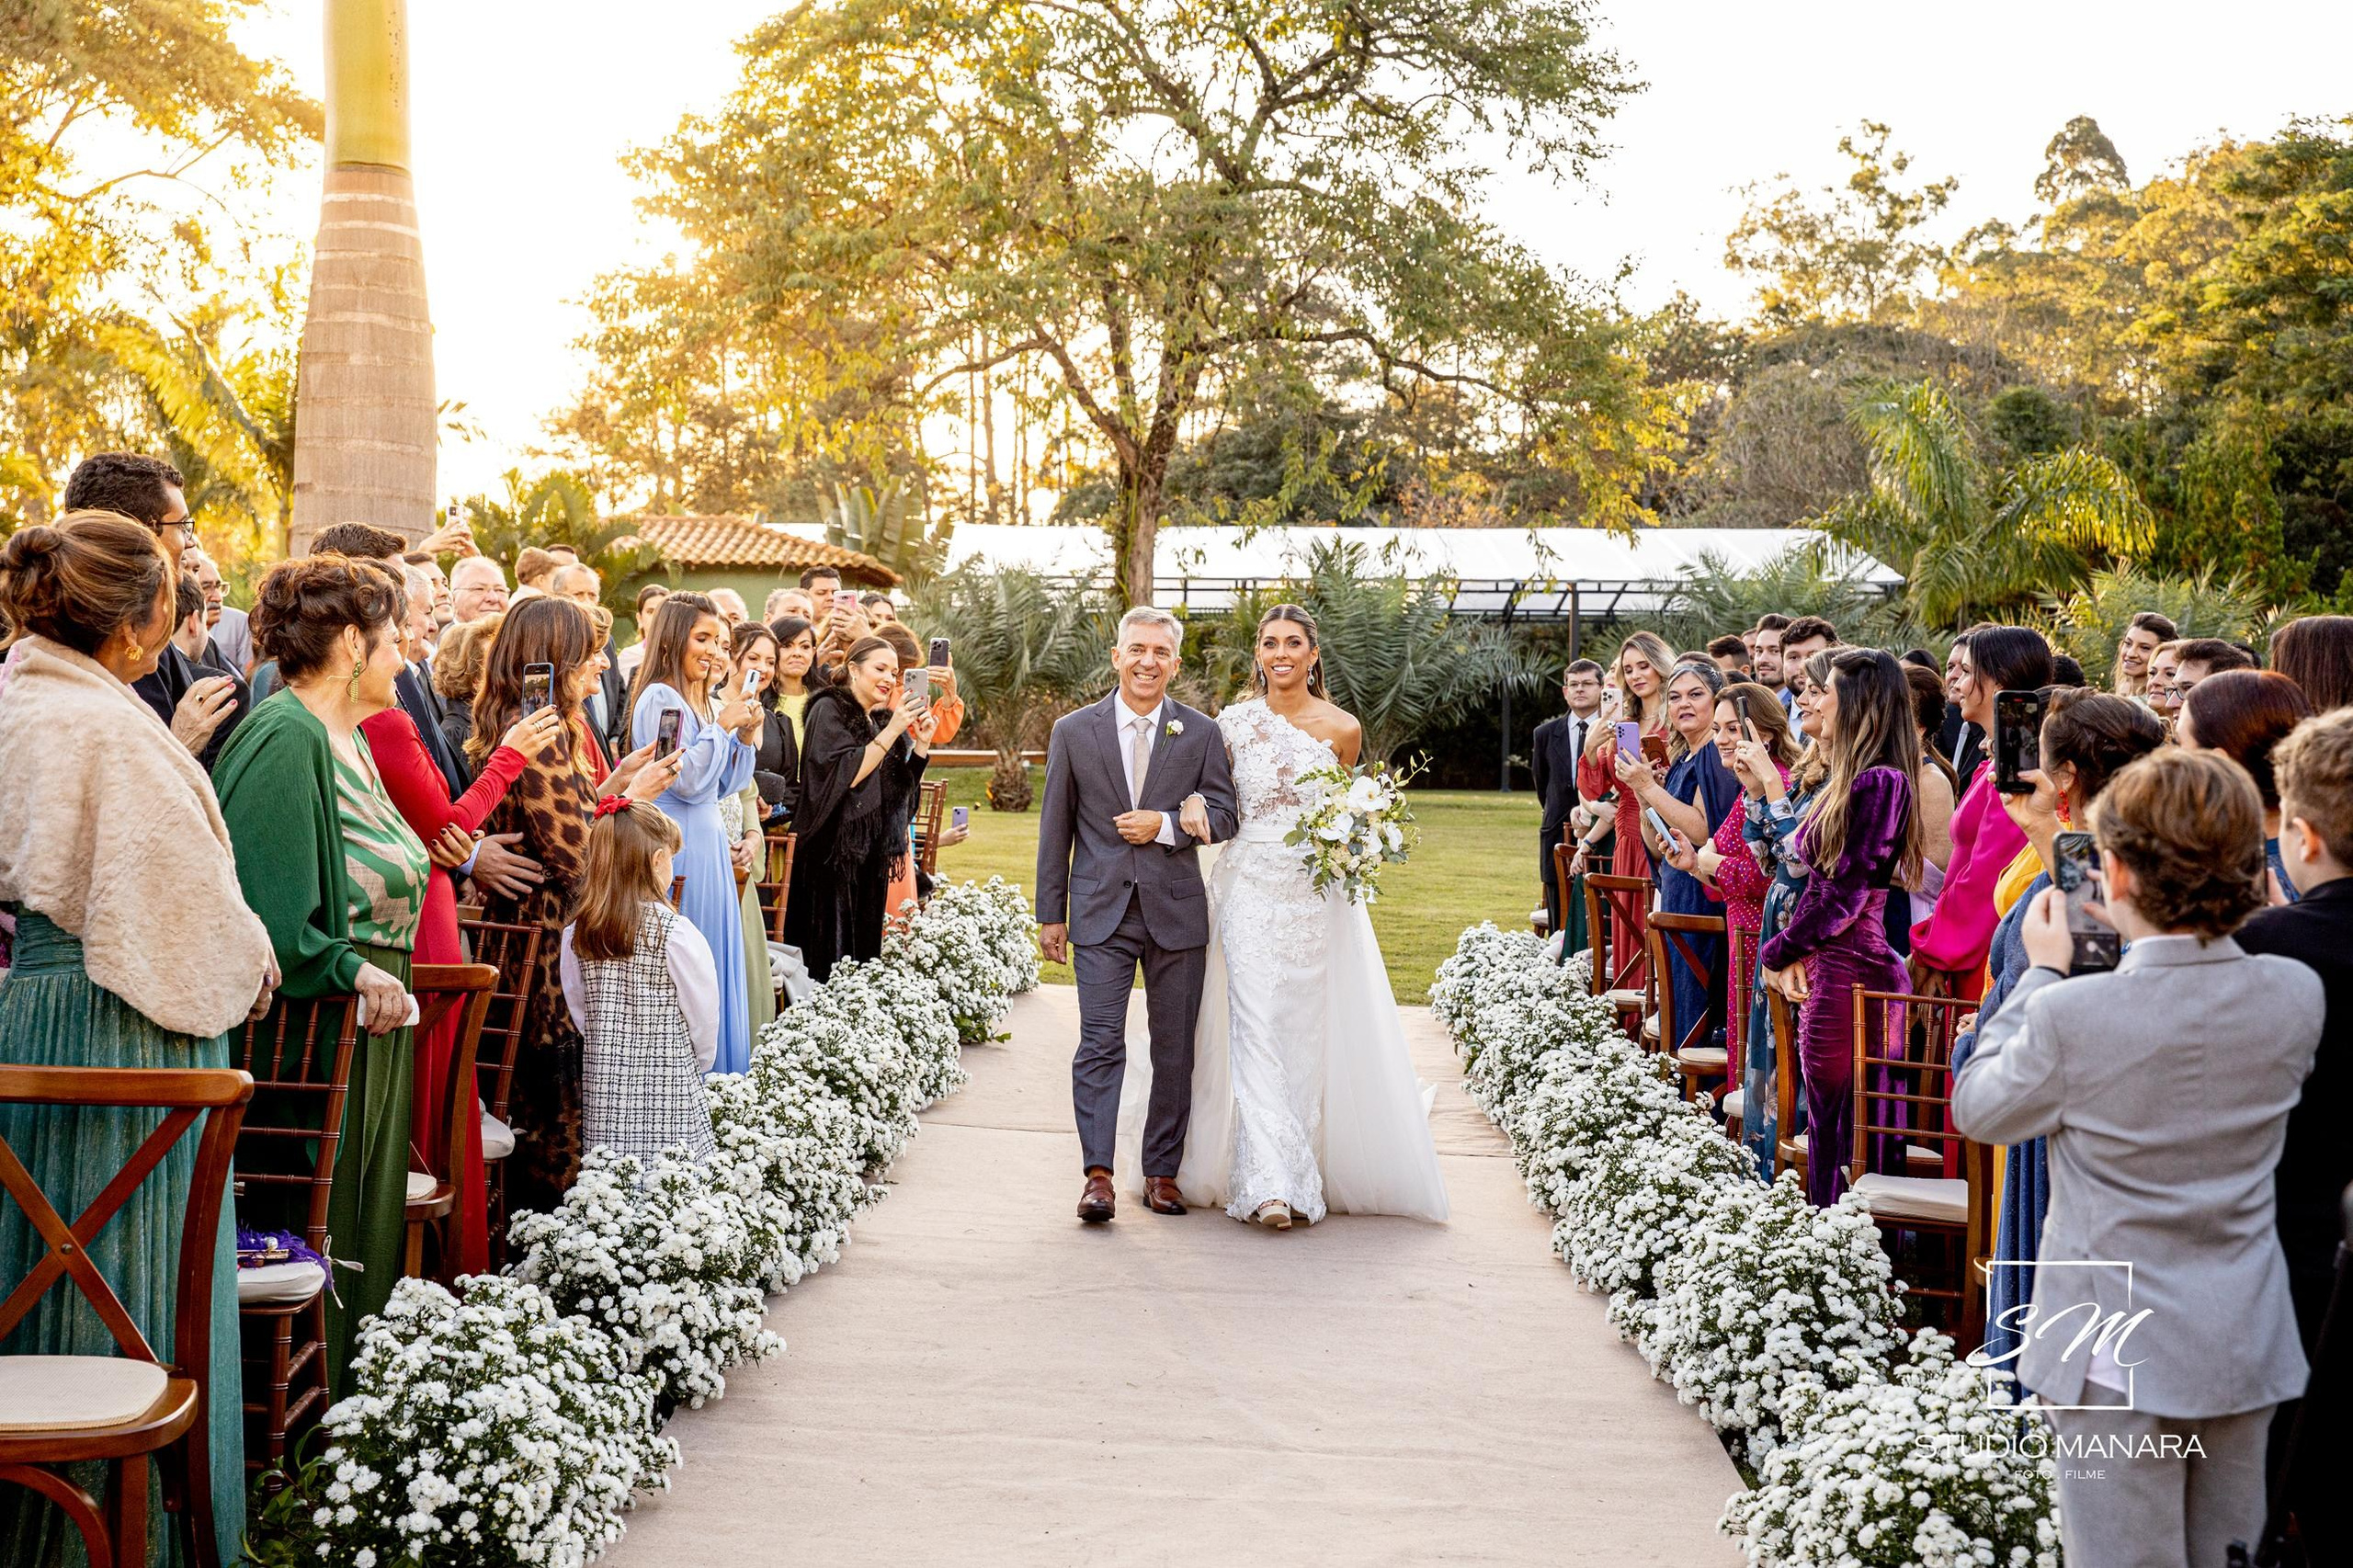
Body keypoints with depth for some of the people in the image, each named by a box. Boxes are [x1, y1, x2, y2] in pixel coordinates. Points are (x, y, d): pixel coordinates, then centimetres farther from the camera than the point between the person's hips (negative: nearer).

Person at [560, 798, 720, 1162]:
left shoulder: (575, 935, 1)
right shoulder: (676, 932, -12)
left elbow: (579, 1011, 10)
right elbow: (703, 1016, -3)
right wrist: (699, 1063, 15)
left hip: (602, 1090, 4)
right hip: (668, 1089, -4)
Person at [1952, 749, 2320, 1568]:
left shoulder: (2073, 1014, -24)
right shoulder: (2296, 995, -10)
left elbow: (1976, 1108, -5)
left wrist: (2044, 973, 2)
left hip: (2122, 1355, -4)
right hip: (2248, 1349, 5)